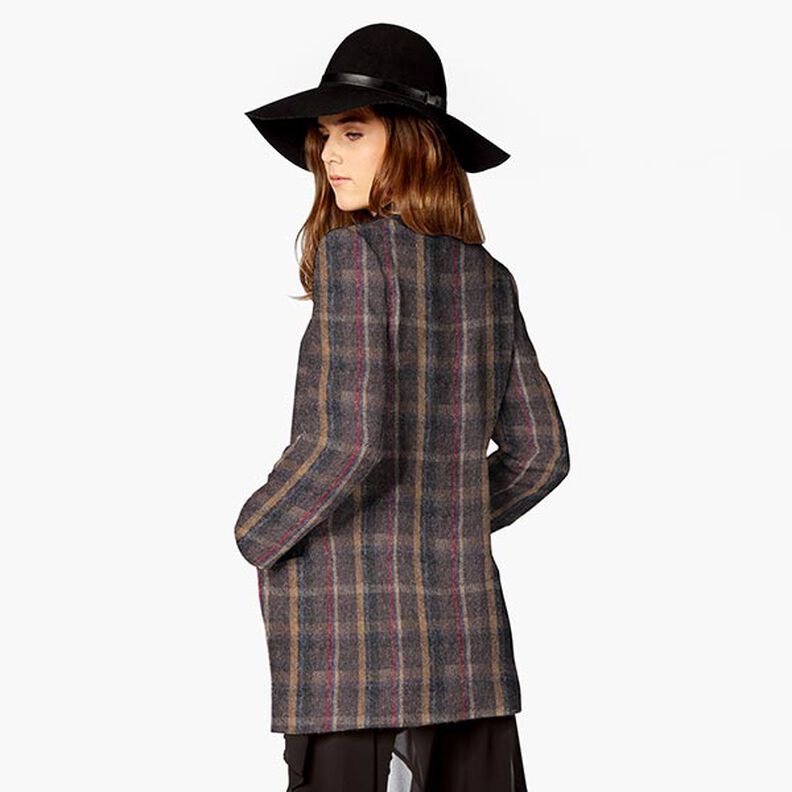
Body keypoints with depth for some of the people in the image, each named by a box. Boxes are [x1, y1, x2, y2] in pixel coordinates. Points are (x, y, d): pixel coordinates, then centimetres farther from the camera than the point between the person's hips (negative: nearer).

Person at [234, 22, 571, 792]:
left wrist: (257, 533, -3)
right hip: (468, 628, 7)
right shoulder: (489, 277, 10)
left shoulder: (355, 252, -9)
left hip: (354, 626, -6)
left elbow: (349, 439, -18)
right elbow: (540, 452, 14)